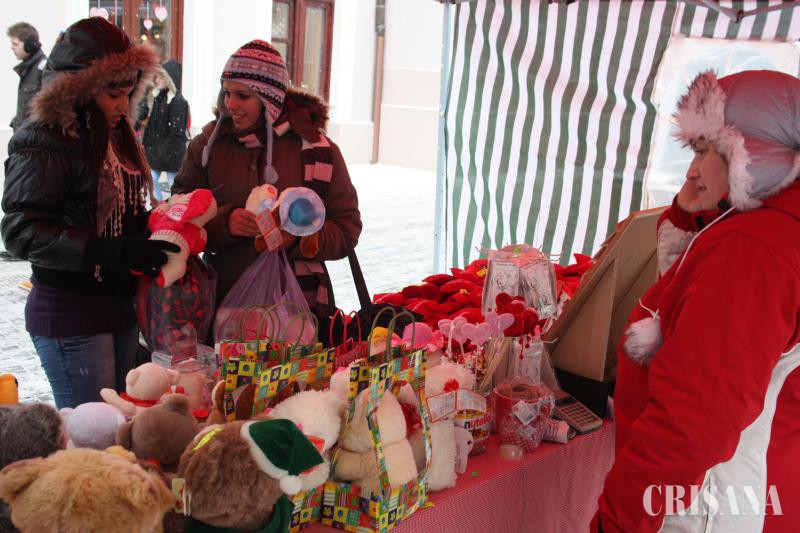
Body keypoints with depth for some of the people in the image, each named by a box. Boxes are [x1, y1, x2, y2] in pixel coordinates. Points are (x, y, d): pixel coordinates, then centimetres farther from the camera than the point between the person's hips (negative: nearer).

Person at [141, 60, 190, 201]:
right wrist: (147, 143, 6)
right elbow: (151, 123, 12)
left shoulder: (178, 101, -16)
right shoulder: (158, 97, 9)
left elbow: (177, 131, -19)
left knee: (173, 186, 2)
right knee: (150, 180, 8)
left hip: (172, 152, -8)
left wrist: (165, 150, -18)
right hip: (155, 149, 8)